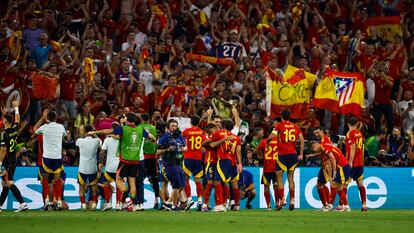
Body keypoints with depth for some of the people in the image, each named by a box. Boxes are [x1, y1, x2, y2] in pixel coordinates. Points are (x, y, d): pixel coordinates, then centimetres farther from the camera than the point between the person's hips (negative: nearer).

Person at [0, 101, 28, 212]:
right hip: (13, 161, 9)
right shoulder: (15, 129, 5)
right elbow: (17, 119, 27)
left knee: (9, 183, -14)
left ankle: (22, 203, -26)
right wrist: (16, 108, 40)